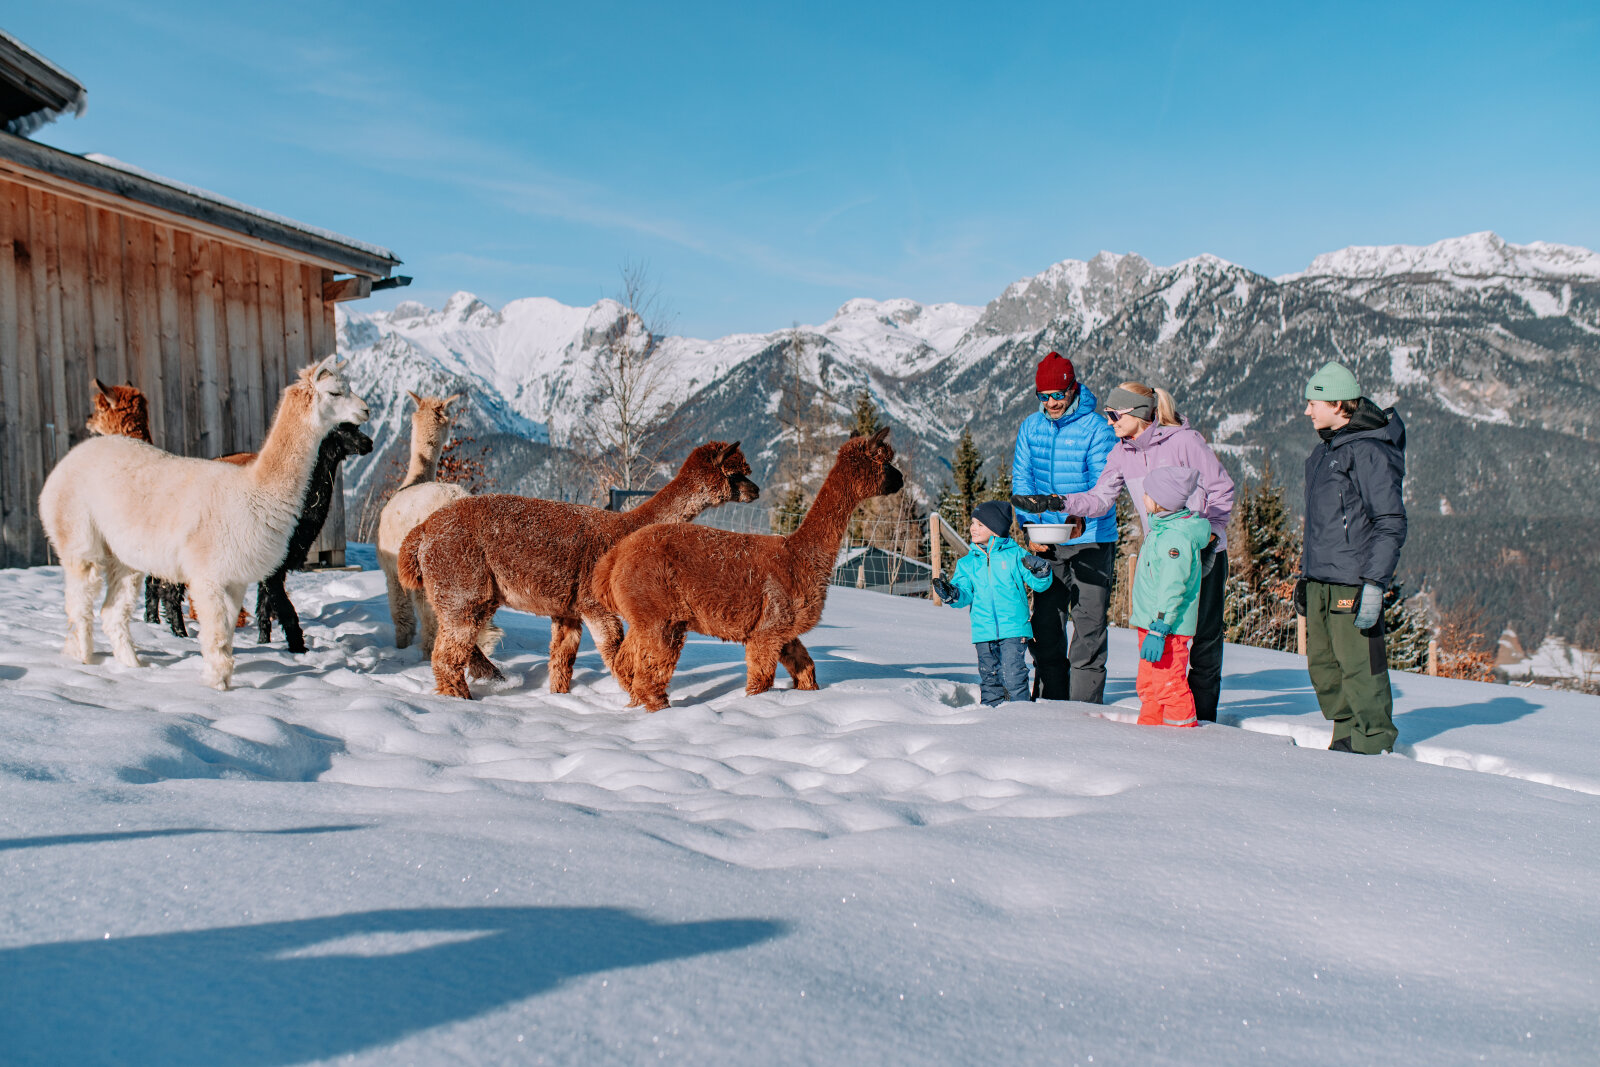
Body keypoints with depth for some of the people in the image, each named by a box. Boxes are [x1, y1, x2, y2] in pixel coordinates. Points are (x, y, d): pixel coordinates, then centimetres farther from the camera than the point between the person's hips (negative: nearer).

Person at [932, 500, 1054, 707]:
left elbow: (1039, 584, 5)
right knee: (989, 678, 11)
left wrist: (1040, 570, -15)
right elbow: (965, 593, 2)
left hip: (1013, 629, -4)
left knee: (1013, 677, -9)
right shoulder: (967, 563, 11)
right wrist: (951, 594, -18)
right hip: (983, 632, 4)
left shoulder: (1015, 555, 3)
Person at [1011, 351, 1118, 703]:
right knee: (1046, 622, 7)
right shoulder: (1030, 427, 5)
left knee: (1089, 623, -5)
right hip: (1046, 543, 5)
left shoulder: (1096, 428, -9)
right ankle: (1051, 703, 18)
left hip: (1092, 540, -4)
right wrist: (1031, 527, -9)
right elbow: (1022, 480, 5)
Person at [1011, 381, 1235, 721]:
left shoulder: (1183, 440, -13)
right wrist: (1055, 503, -16)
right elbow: (1099, 499, -2)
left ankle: (1202, 715, 11)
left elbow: (1221, 490, -8)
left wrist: (1209, 535, -16)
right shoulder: (1122, 452, 3)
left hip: (1204, 552, -5)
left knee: (1204, 632, 1)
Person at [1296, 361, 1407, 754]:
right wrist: (1305, 574, 22)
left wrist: (1374, 585, -20)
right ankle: (1347, 740, 22)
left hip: (1353, 583, -9)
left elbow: (1391, 523, -15)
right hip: (1321, 582, 9)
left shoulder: (1369, 451, -11)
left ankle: (1374, 747, 8)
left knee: (1360, 669, -3)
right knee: (1323, 667, 11)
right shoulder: (1325, 451, 17)